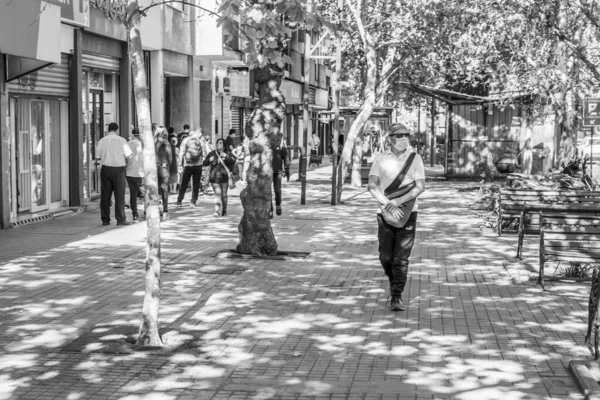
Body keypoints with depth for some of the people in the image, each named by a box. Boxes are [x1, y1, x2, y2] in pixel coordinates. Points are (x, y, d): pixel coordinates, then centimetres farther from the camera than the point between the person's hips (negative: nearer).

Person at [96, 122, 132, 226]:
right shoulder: (121, 140, -5)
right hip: (118, 168, -2)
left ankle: (105, 219, 9)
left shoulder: (102, 141, 1)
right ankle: (120, 219, 1)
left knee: (105, 195, 7)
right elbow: (128, 155, -5)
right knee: (119, 195, 3)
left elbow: (98, 157, 3)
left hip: (105, 168, 2)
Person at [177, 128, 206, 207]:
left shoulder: (186, 140, 0)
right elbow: (204, 154, -4)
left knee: (184, 184, 11)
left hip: (187, 165, 1)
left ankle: (179, 200, 11)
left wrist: (181, 164, 1)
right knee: (196, 185, 7)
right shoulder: (201, 142, -2)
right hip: (198, 165, -1)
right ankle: (193, 202, 4)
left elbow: (182, 153, -1)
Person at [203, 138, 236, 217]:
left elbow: (233, 161, -13)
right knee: (217, 193, -13)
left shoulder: (227, 154, 3)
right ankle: (217, 211, -19)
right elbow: (204, 163, 6)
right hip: (214, 178, -1)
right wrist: (209, 160, -15)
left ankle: (224, 210, 27)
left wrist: (226, 156, -28)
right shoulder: (212, 154, 5)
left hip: (224, 177, 1)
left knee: (224, 194, 9)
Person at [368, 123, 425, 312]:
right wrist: (388, 205, -20)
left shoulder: (414, 158, -3)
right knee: (386, 257, 7)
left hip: (407, 213, -1)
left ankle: (396, 297, 2)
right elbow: (372, 186, -6)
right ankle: (394, 280, 36)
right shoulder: (380, 158, 0)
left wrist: (398, 202, -22)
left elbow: (420, 187, -10)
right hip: (385, 214, 1)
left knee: (401, 258, -5)